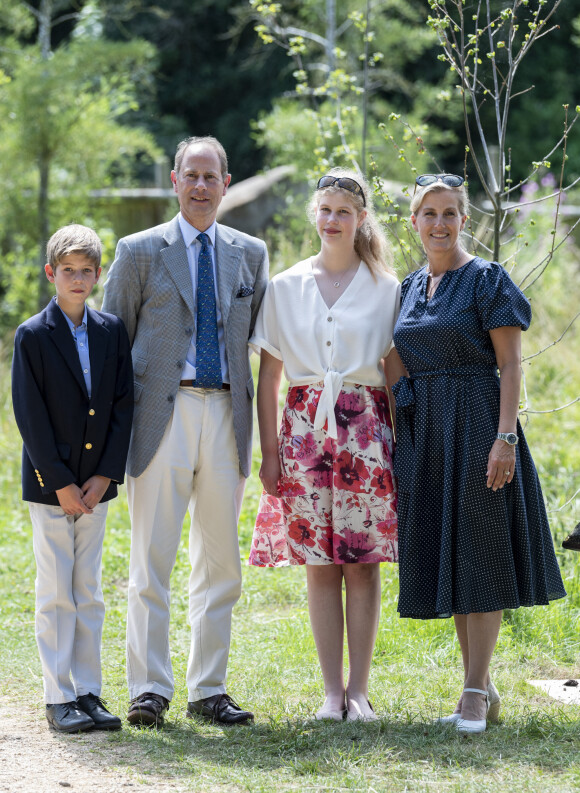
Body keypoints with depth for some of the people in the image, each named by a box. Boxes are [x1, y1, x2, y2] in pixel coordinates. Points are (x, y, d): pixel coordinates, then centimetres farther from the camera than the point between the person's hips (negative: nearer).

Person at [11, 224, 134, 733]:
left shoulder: (112, 332, 5)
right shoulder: (33, 335, -6)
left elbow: (123, 405, 4)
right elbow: (30, 415, -9)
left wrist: (105, 475, -5)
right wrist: (61, 483, -12)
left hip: (96, 484, 3)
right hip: (50, 482, -3)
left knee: (89, 593, 8)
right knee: (56, 593, 0)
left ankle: (88, 693, 13)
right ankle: (59, 697, 4)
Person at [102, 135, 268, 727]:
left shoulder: (250, 254, 13)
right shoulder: (139, 252, 4)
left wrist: (255, 417, 10)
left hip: (226, 415, 3)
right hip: (162, 414, -3)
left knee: (220, 562, 6)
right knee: (151, 561, -5)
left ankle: (208, 689, 14)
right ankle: (148, 689, 1)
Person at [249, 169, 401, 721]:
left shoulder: (385, 288, 5)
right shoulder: (285, 287, 8)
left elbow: (395, 371, 4)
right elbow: (268, 375, 8)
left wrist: (399, 441, -3)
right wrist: (268, 448, 2)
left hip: (365, 426, -1)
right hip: (305, 424, 1)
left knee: (362, 561, -3)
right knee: (319, 562, 0)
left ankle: (359, 689, 2)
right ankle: (332, 690, 5)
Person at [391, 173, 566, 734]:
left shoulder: (487, 279, -5)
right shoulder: (411, 287, 14)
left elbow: (510, 363, -10)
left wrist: (505, 438, -18)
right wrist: (400, 435, 12)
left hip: (475, 426, -7)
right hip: (423, 433, 7)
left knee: (478, 553, -6)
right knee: (446, 554, 8)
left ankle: (476, 692, -5)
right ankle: (481, 687, 14)